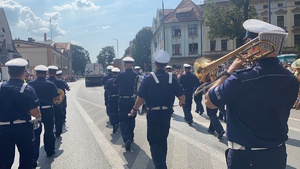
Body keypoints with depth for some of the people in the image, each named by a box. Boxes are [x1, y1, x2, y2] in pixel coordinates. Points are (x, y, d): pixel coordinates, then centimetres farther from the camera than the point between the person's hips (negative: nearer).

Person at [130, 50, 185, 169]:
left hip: (153, 114, -4)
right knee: (163, 139, 22)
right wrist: (182, 103, 20)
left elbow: (140, 99, -11)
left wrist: (134, 109, 7)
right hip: (167, 113, 4)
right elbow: (182, 98, -4)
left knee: (154, 142, 5)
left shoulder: (149, 78, -12)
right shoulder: (172, 78, -3)